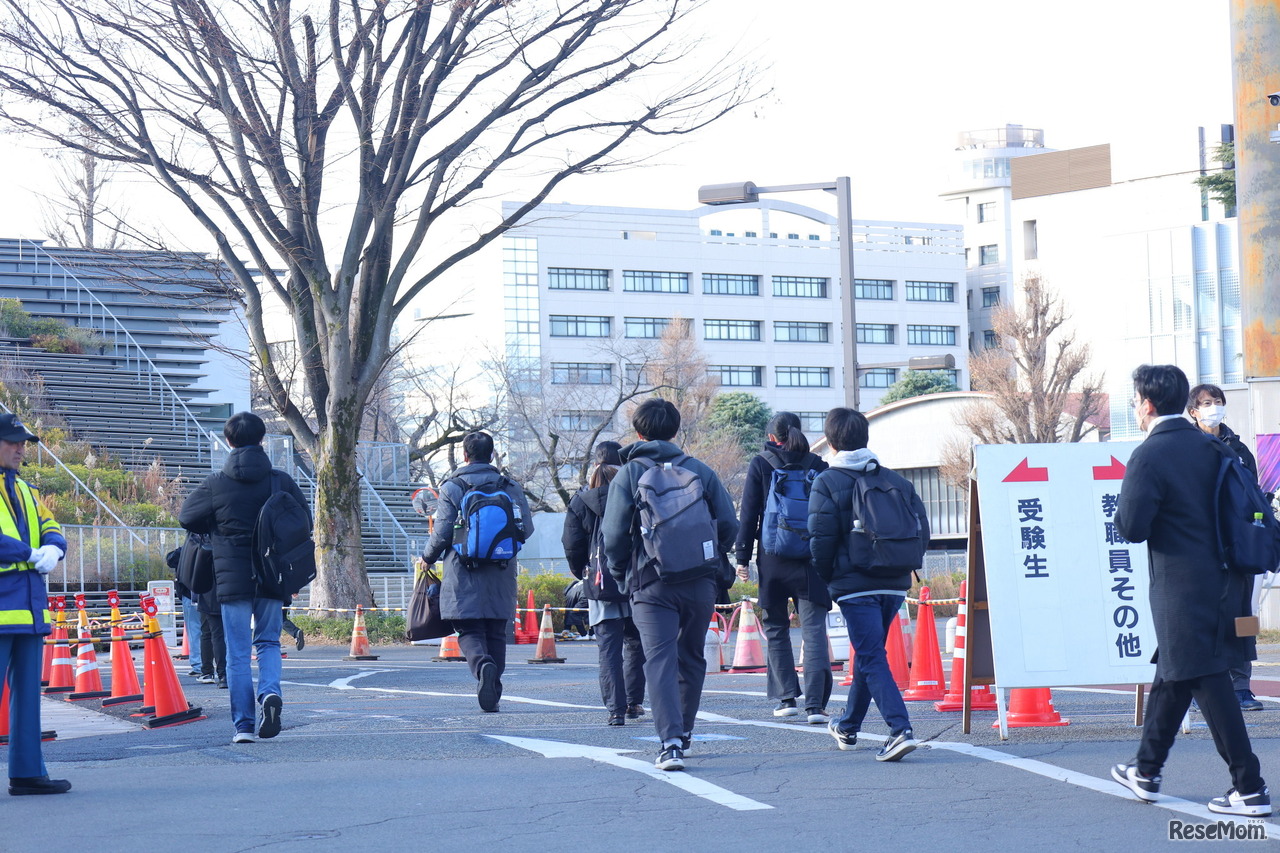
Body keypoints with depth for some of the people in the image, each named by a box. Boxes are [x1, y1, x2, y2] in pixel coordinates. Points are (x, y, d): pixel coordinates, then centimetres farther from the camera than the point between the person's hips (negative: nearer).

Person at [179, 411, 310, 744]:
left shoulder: (215, 483, -6)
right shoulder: (280, 480, -1)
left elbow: (186, 517, 1)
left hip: (232, 579, -2)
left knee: (238, 653, 4)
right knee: (268, 641, 16)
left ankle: (243, 725, 1)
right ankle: (270, 691, -12)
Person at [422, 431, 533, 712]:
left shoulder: (452, 488, -3)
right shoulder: (510, 488, 7)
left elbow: (442, 533, -6)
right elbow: (526, 528, 6)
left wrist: (427, 557, 13)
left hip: (464, 574, -3)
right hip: (501, 574, 3)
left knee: (469, 630, 0)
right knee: (496, 633, 10)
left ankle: (483, 665, -30)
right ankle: (493, 696, 8)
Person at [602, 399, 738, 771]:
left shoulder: (627, 475, 0)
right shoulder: (700, 471, 8)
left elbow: (614, 535, -6)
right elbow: (730, 525, 5)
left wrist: (621, 575, 9)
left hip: (651, 584, -3)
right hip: (700, 583, 3)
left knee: (660, 659, -9)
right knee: (691, 658, 19)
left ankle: (671, 741, -24)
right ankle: (683, 732, 31)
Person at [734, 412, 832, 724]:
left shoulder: (761, 464, 2)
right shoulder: (817, 466, 5)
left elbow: (748, 514, -1)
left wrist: (742, 556, 2)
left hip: (773, 560, 0)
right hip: (811, 559, 0)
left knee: (776, 628, 14)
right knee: (814, 630, -4)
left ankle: (786, 697, 13)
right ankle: (815, 704, -14)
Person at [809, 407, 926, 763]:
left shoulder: (827, 482, -5)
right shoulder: (895, 480, 10)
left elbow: (821, 537, -11)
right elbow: (921, 529, 7)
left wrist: (826, 577, 3)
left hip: (854, 585, -6)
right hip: (895, 585, 6)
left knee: (872, 658, -8)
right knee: (868, 654, 20)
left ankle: (900, 730, -25)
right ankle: (848, 727, 36)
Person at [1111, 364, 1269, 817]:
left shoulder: (1148, 457, -16)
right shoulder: (1209, 446, 8)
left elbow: (1132, 528, -18)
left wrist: (1124, 508, 2)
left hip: (1181, 588, -8)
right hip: (1219, 579, 8)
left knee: (1208, 682, -4)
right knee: (1171, 673, 20)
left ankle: (1250, 788, -5)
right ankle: (1146, 771, 31)